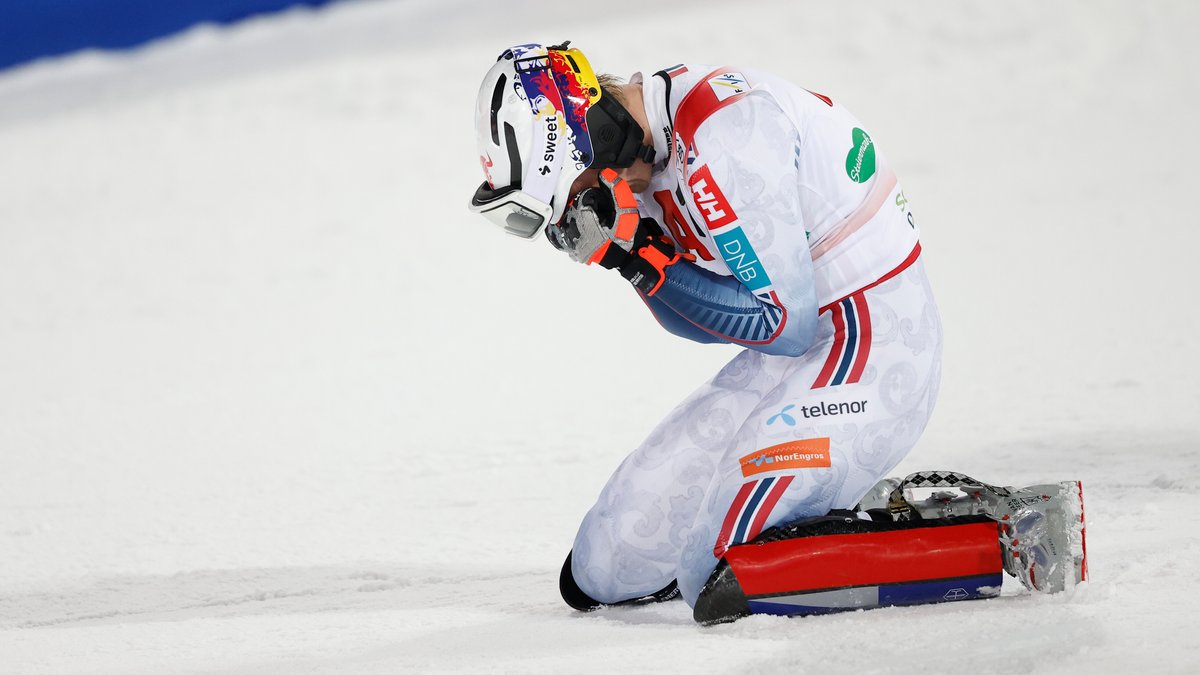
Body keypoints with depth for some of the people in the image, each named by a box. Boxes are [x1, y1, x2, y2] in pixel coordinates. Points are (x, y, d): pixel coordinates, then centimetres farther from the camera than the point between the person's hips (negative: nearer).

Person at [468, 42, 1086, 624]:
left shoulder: (721, 137, -24)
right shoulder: (651, 147, 5)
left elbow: (783, 324, -21)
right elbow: (705, 318, 10)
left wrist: (640, 262, -19)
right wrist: (624, 250, -6)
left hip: (871, 351, -9)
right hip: (797, 349, 9)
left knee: (720, 578, -19)